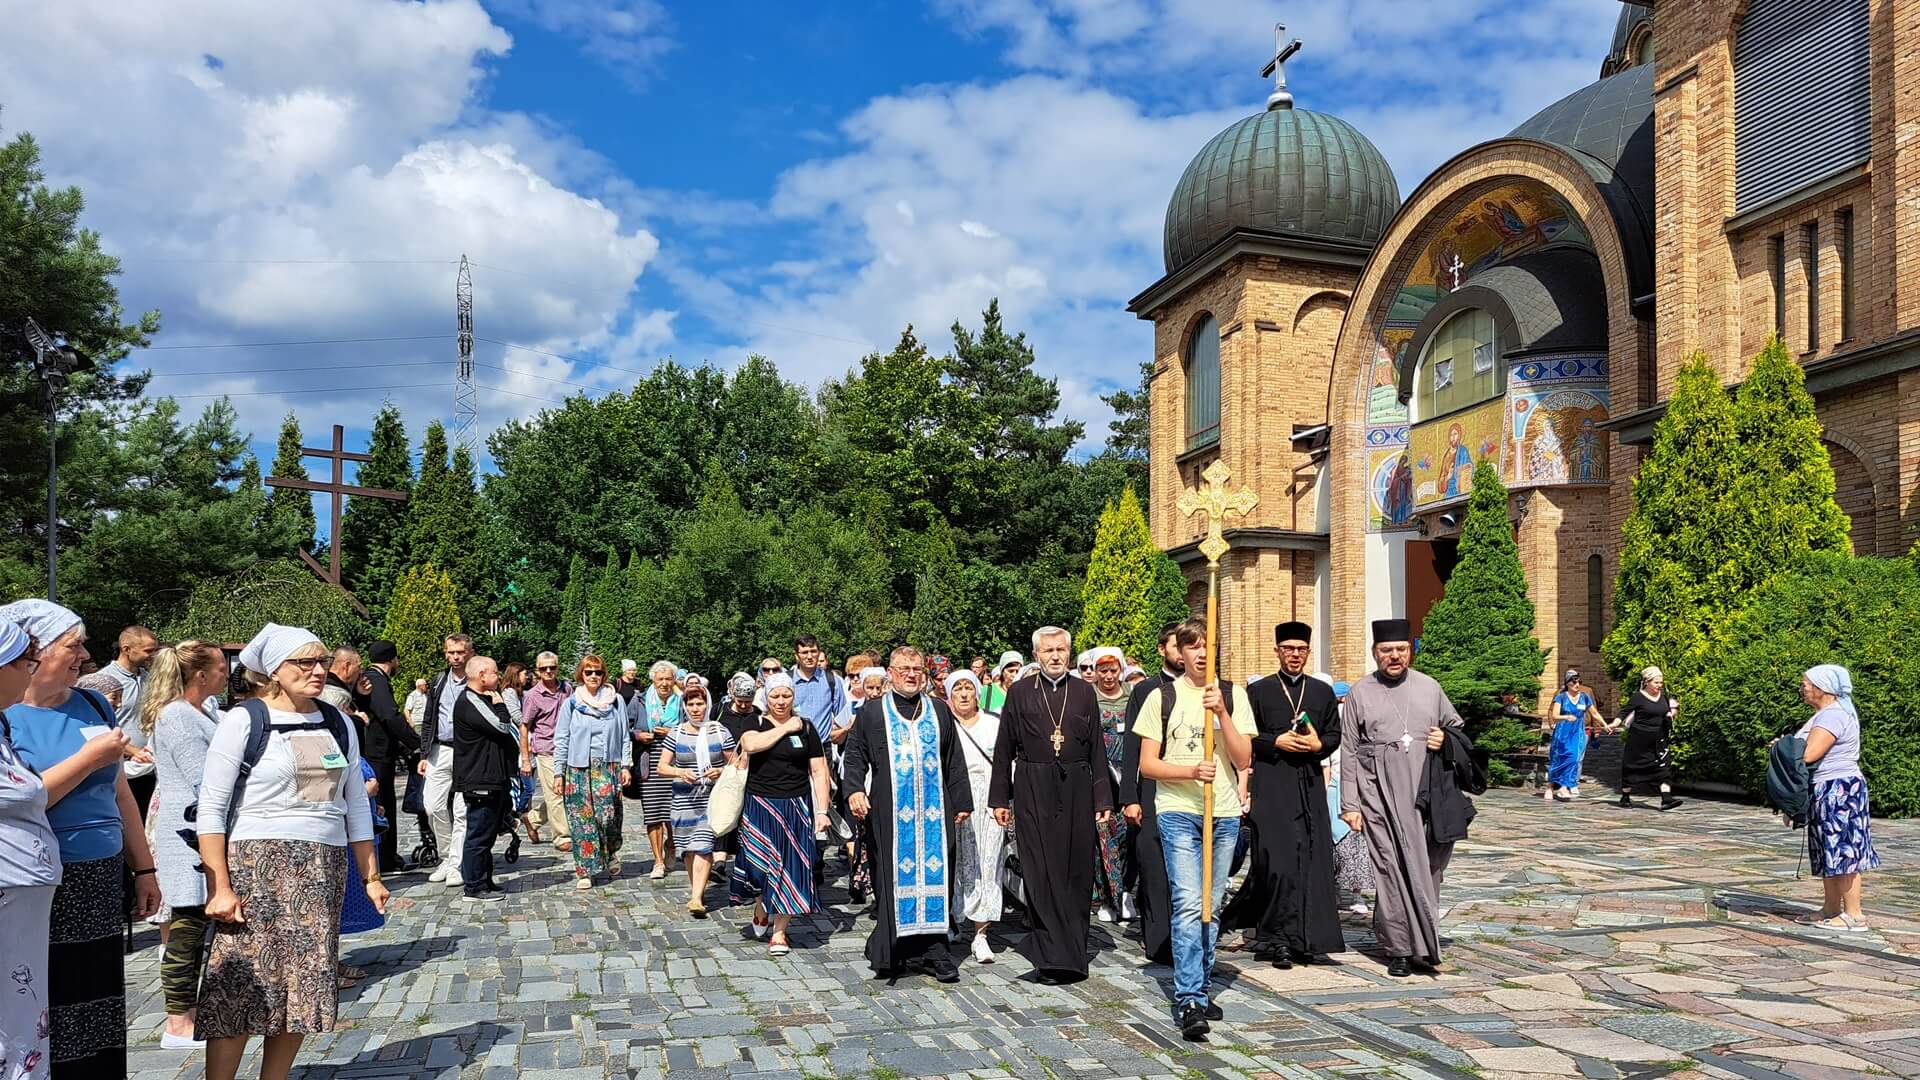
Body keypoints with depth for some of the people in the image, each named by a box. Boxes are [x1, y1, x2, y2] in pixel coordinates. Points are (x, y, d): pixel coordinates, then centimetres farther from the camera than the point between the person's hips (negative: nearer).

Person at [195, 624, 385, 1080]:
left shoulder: (338, 724, 11)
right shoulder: (242, 721, -4)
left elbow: (356, 806, 15)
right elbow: (210, 808, -7)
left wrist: (371, 876, 12)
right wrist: (219, 886, -13)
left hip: (323, 872, 5)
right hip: (257, 866, -4)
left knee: (303, 989, 7)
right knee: (240, 989, -5)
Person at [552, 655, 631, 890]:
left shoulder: (616, 700, 7)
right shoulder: (571, 703, 4)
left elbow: (625, 735, 9)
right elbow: (561, 739, 5)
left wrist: (626, 765, 2)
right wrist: (558, 773, 2)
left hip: (608, 765, 0)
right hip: (578, 767, 0)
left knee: (608, 814, -8)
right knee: (581, 819, -1)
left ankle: (612, 853, 21)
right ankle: (584, 871, 7)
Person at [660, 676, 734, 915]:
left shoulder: (719, 731, 2)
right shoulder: (676, 734, 4)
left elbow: (734, 763, 7)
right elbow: (662, 767, 3)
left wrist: (721, 771, -14)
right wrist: (680, 772, -16)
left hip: (712, 799, -2)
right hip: (684, 799, 2)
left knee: (703, 846, -12)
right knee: (689, 847, 9)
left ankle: (697, 898, -15)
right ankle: (696, 889, 26)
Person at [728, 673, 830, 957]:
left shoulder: (806, 728, 4)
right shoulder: (756, 723, 3)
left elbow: (819, 772, 3)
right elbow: (750, 745, -21)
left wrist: (821, 811, -4)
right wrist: (785, 728, -14)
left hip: (795, 808, 0)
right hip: (759, 806, 0)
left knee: (790, 866, -1)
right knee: (759, 863, 1)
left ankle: (779, 932, 8)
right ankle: (760, 910, 31)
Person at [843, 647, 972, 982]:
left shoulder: (939, 710, 12)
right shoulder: (872, 711, 7)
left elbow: (954, 762, 12)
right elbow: (854, 754, 4)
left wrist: (962, 802, 8)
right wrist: (854, 789, -11)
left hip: (935, 812, 2)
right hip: (891, 813, -2)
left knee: (935, 876, 2)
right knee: (893, 879, 0)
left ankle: (932, 950, 10)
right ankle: (890, 951, 9)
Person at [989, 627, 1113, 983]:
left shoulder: (1084, 692, 9)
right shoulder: (1019, 692, 4)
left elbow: (1096, 749, 9)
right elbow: (1003, 750, 5)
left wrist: (1102, 797, 4)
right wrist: (1000, 799, 2)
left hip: (1076, 790, 2)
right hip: (1033, 792, -2)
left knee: (1078, 871, 6)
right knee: (1042, 872, -3)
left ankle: (1074, 948, 19)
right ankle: (1054, 956, 1)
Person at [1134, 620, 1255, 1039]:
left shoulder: (1233, 695, 6)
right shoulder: (1162, 697, 1)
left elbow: (1243, 760, -1)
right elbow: (1147, 764, -1)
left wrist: (1221, 712, -13)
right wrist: (1192, 771, -17)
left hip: (1224, 813, 3)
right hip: (1178, 812, -3)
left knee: (1211, 907, 11)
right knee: (1188, 905, -13)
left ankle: (1200, 990, 24)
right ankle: (1189, 1000, -12)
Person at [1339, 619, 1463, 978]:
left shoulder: (1429, 687, 10)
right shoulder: (1360, 694, 4)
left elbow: (1456, 726, 23)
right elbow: (1349, 752, 4)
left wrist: (1446, 739, -1)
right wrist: (1350, 805, -1)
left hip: (1424, 793, 2)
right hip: (1380, 796, -2)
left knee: (1427, 867, 2)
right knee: (1392, 868, -3)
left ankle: (1420, 938, 20)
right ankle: (1400, 948, 5)